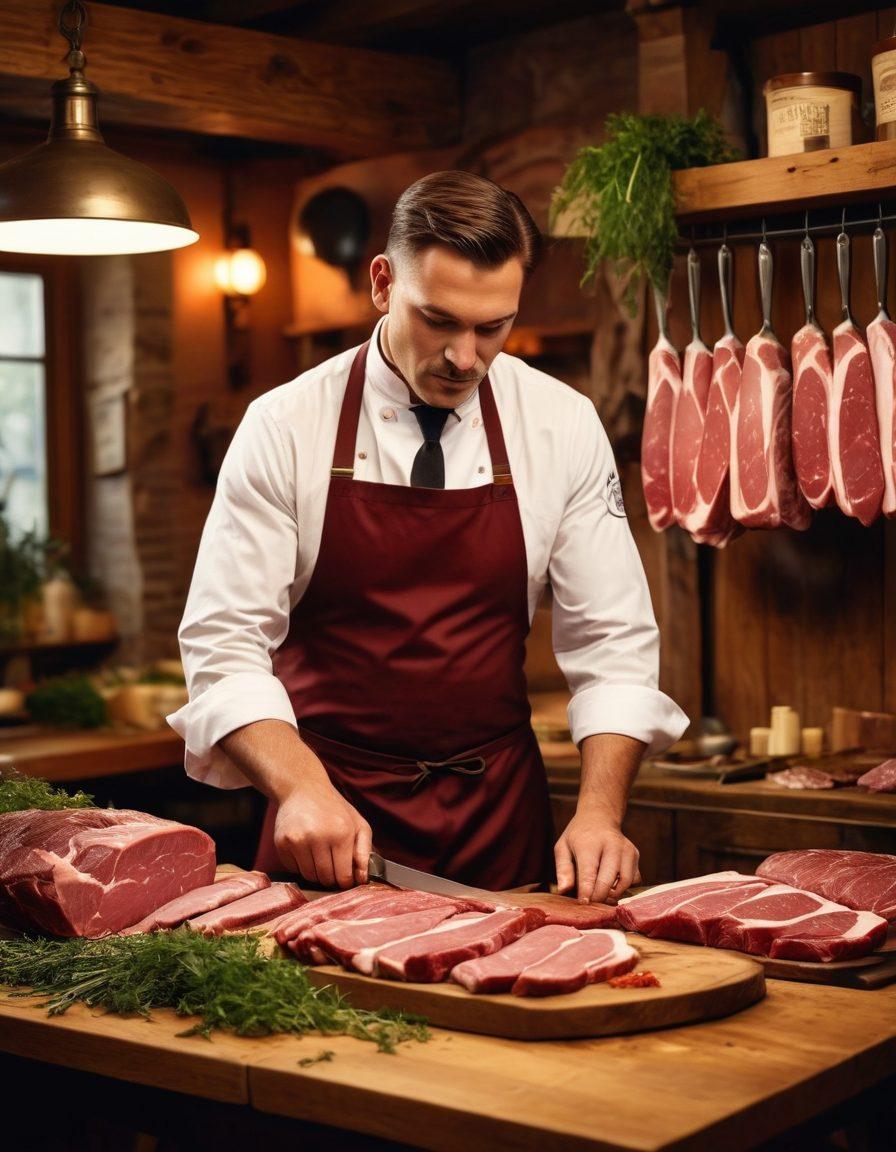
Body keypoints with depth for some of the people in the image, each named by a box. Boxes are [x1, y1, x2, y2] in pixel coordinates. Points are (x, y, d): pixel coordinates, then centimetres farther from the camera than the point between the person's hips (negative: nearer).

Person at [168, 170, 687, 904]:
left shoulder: (564, 426, -3)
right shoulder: (285, 429, -9)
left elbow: (613, 643, -2)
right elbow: (225, 643, -9)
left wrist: (600, 812, -15)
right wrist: (301, 787, -25)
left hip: (499, 818, 2)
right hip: (330, 816, -1)